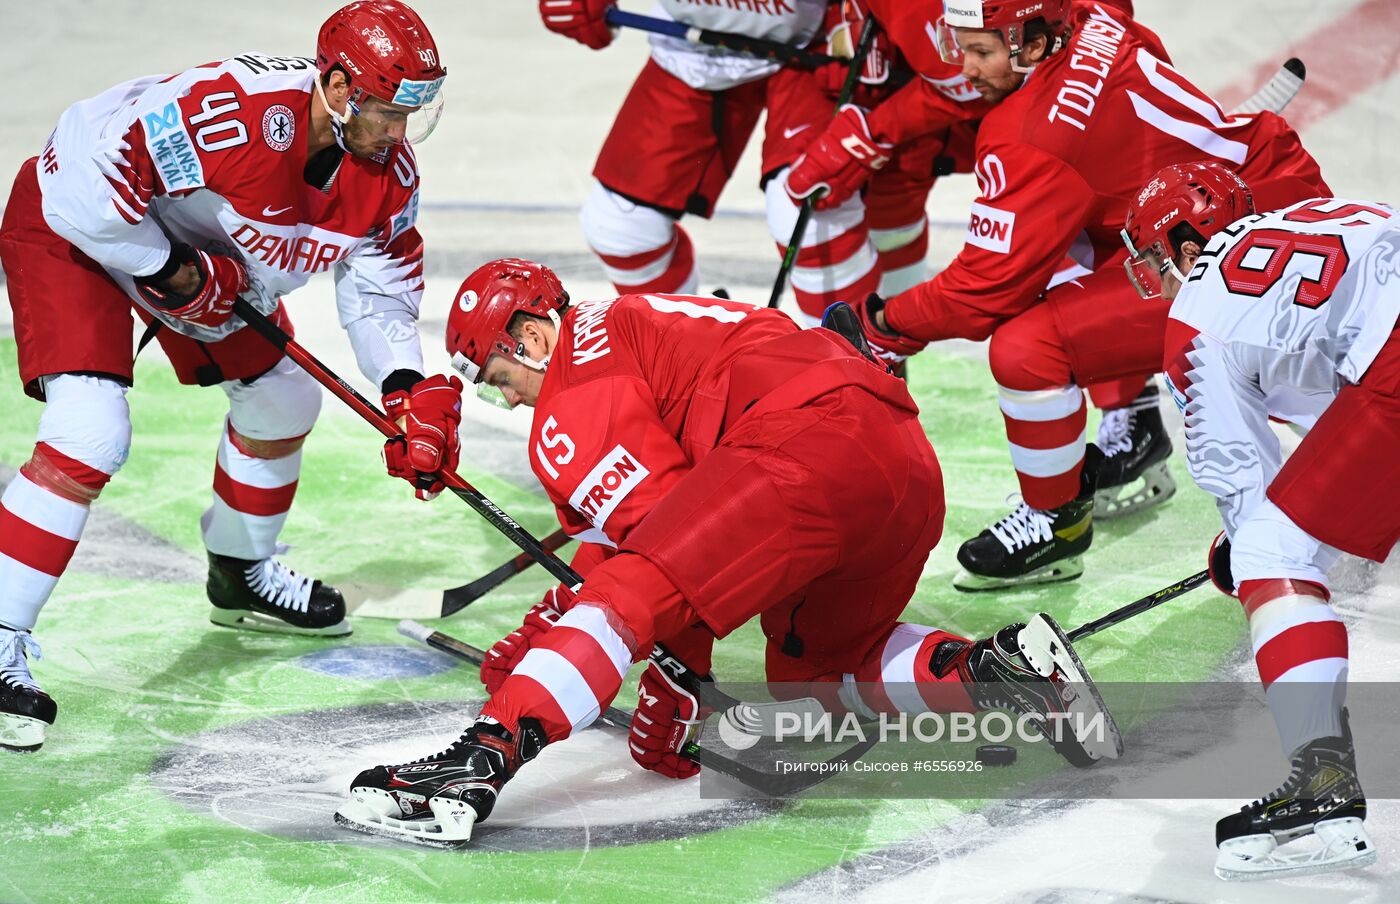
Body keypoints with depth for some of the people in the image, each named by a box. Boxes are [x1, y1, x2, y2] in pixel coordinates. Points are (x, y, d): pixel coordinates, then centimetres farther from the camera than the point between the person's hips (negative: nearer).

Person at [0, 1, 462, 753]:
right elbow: (94, 176, -38)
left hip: (198, 243, 9)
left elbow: (380, 285, 1)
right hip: (72, 224, -9)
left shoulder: (388, 169, -12)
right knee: (91, 436, -23)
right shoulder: (243, 113, -39)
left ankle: (241, 575, 44)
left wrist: (407, 389, -15)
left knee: (282, 400, 18)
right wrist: (177, 275, -27)